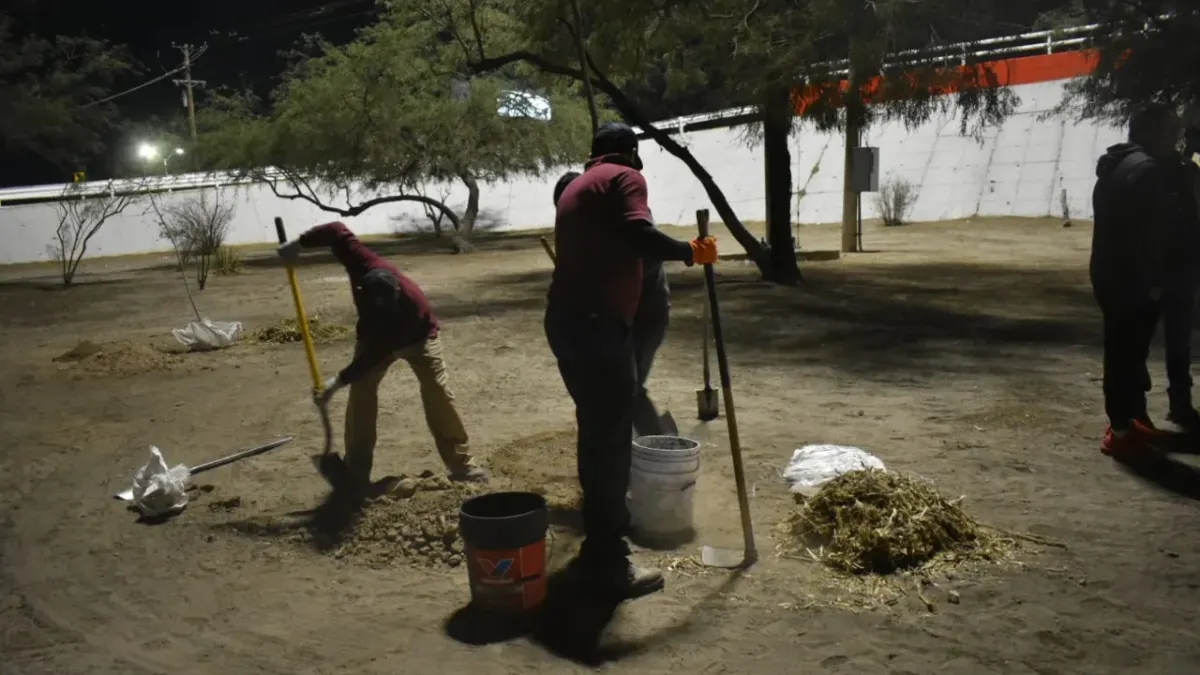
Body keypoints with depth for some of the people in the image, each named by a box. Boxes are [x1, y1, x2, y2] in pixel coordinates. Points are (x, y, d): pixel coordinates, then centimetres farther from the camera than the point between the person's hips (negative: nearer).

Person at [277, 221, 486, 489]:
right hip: (375, 334, 4)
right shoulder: (364, 266, -37)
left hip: (417, 337, -4)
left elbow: (374, 354, -35)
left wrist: (338, 381, -32)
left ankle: (461, 463, -10)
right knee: (361, 392, -9)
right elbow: (338, 231, -20)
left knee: (437, 392, -16)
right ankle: (357, 470, -1)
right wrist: (299, 243, -25)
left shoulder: (411, 307, -44)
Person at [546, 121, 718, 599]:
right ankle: (610, 562, 0)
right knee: (612, 439, -5)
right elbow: (638, 235, -19)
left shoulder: (576, 187, 26)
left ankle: (599, 542, 31)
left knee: (595, 432, 19)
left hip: (565, 318, 9)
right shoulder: (624, 178, -2)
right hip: (597, 323, -9)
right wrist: (690, 251, -8)